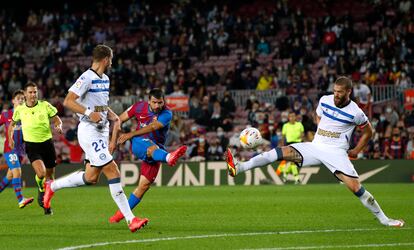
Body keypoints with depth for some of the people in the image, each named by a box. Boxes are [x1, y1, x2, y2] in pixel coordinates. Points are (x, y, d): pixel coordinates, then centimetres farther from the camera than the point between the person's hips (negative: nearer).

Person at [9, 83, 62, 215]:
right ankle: (41, 190, 9)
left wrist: (58, 126, -16)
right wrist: (10, 138, 4)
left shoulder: (45, 105, -4)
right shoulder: (20, 109, 0)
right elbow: (13, 124, 17)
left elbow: (56, 119, 6)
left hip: (47, 143, 1)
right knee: (41, 173, -24)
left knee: (49, 176, 8)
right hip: (31, 145, -1)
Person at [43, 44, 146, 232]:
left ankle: (52, 186, 29)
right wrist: (89, 113, -26)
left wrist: (112, 116, 10)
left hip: (101, 132, 10)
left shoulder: (104, 79, 15)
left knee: (91, 178, 12)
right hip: (89, 131, -10)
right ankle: (130, 219, -11)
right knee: (113, 173, -12)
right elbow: (68, 102, -18)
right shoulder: (87, 78, -14)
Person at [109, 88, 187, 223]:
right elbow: (119, 120, 8)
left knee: (145, 185, -5)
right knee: (152, 148, -38)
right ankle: (168, 157, -75)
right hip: (140, 143, -1)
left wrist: (131, 134, -39)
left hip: (156, 148, 1)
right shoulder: (139, 107, -4)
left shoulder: (166, 114, -13)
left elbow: (153, 127, -30)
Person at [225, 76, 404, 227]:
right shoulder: (324, 100, 3)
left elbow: (368, 132, 9)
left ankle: (383, 218, -3)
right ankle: (238, 168, -22)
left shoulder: (355, 113, -8)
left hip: (336, 152, -4)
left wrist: (356, 151, 7)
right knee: (282, 152, -15)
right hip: (315, 146, 4)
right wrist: (322, 133, 12)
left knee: (355, 186, -18)